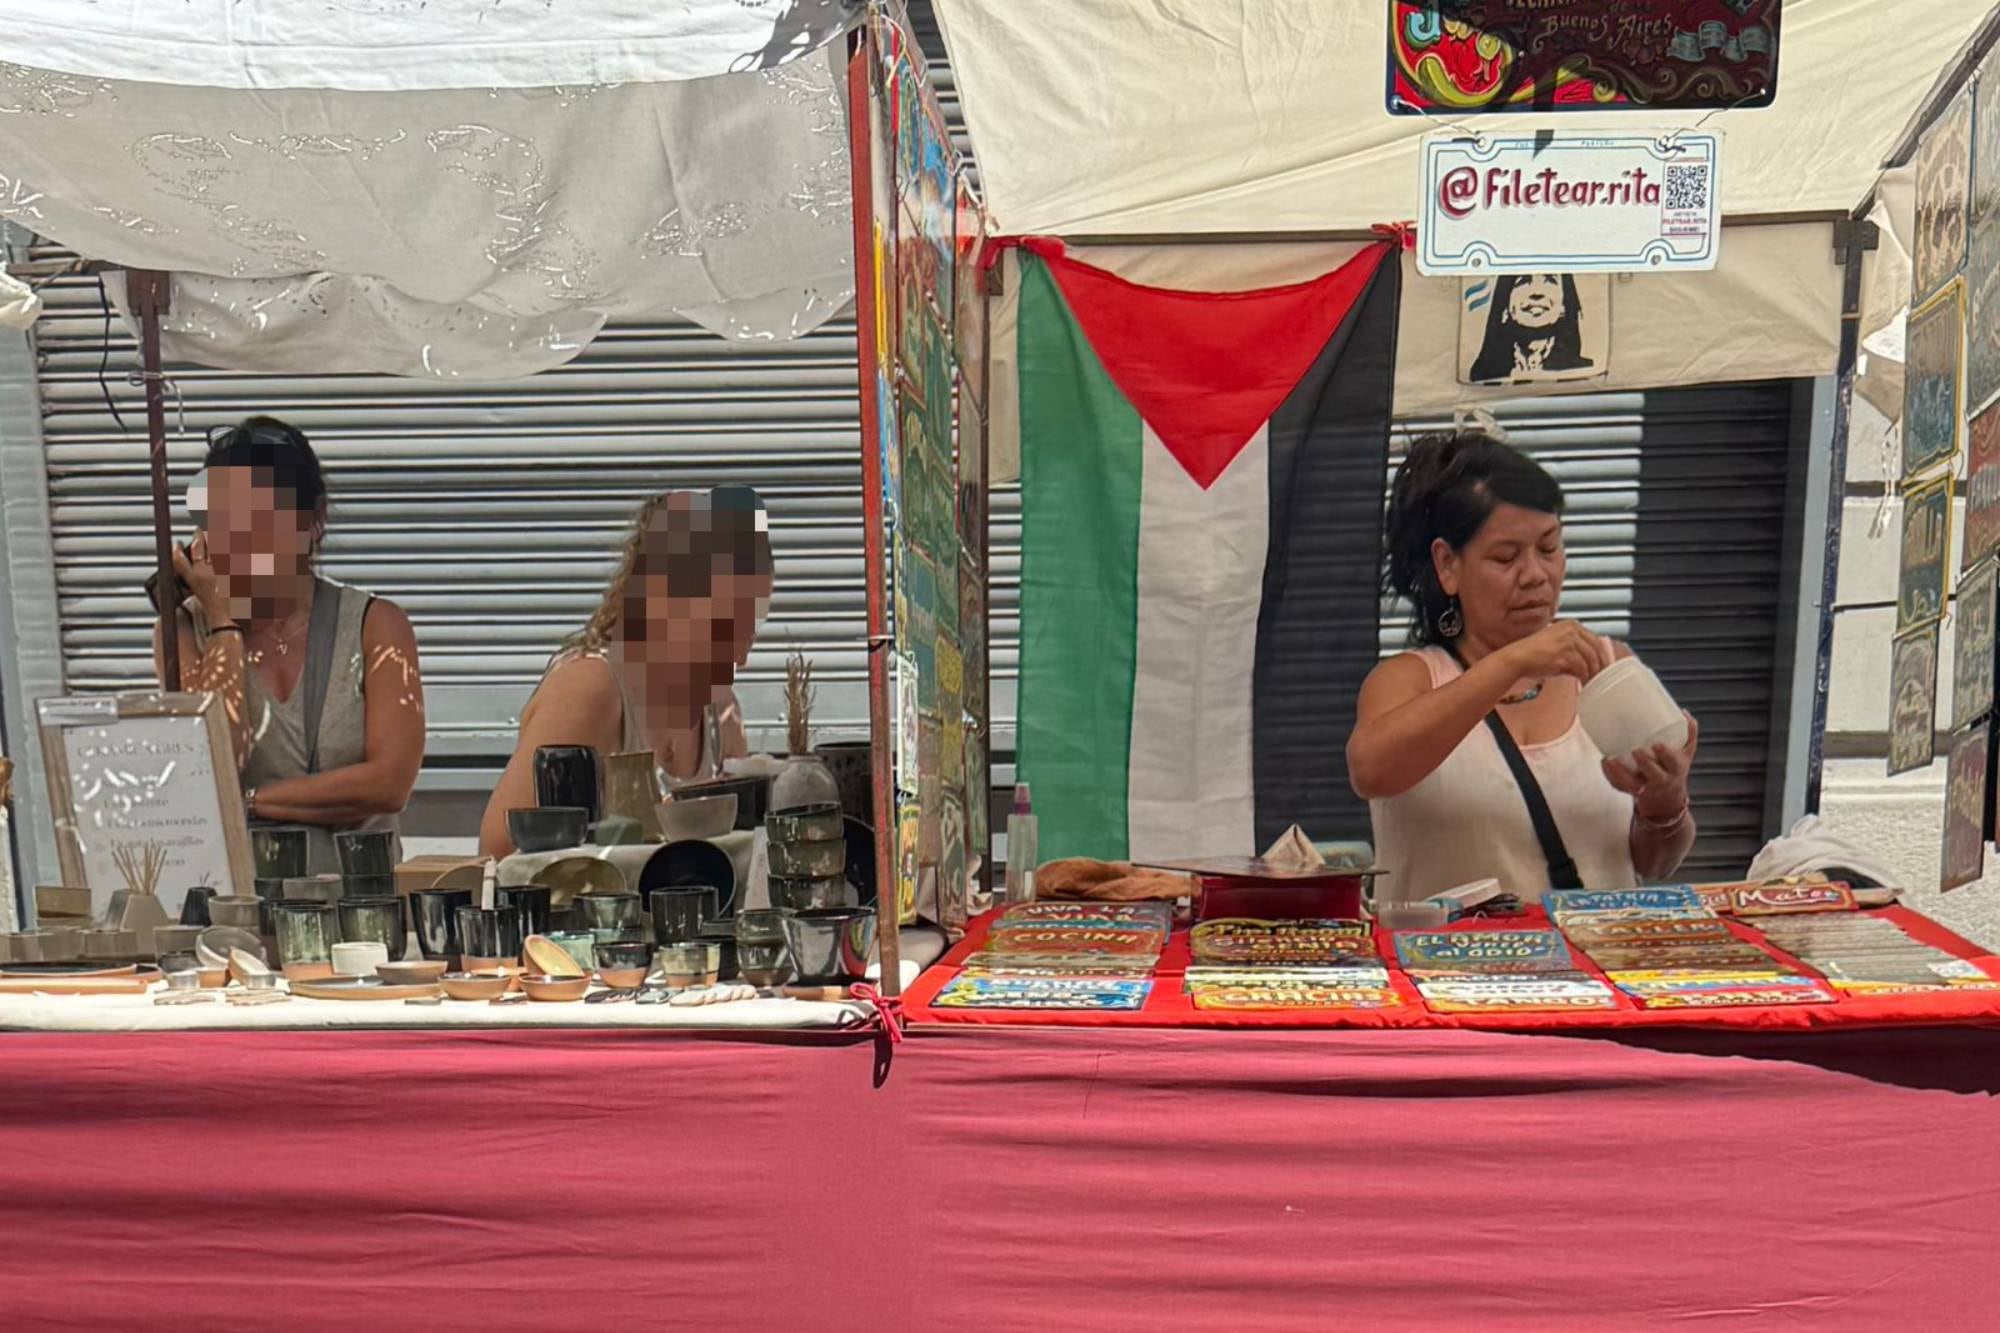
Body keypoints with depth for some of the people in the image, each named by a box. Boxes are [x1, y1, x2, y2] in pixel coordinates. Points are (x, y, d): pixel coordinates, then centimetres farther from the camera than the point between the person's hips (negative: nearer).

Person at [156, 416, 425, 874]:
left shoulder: (376, 625, 1)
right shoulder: (184, 630, 6)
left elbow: (390, 783, -9)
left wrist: (248, 800, -9)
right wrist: (223, 620, -5)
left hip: (357, 877, -1)